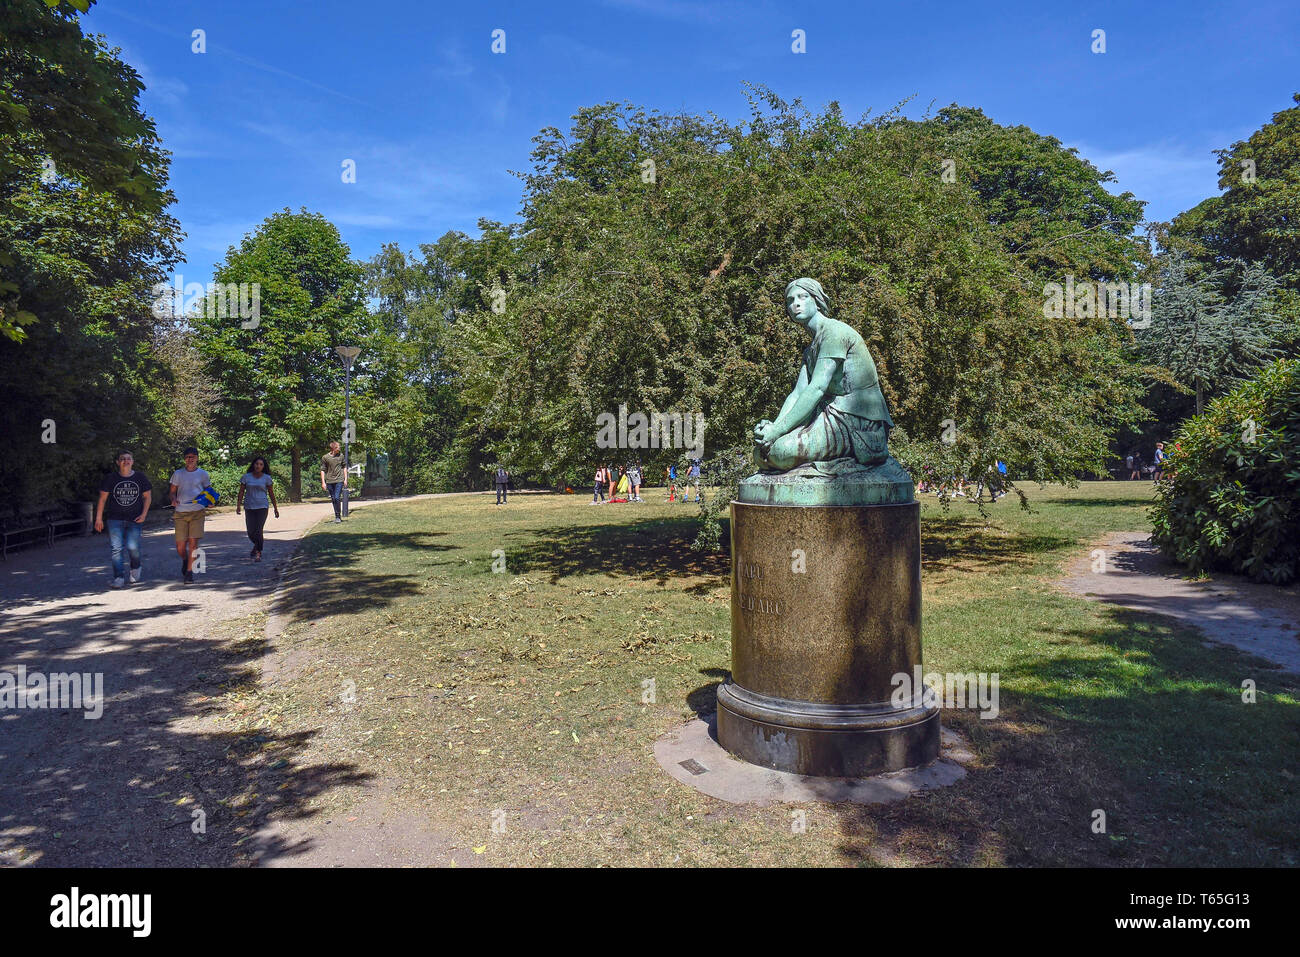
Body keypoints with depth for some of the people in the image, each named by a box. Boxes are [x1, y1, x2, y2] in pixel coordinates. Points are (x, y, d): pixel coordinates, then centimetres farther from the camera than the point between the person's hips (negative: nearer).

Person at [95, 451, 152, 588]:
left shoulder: (140, 477, 4)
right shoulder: (110, 478, 2)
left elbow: (147, 496, 11)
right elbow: (102, 498, 6)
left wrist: (143, 514, 0)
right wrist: (98, 518, 3)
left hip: (134, 519, 0)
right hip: (115, 519, 0)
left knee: (132, 547, -7)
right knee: (116, 548, -6)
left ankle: (135, 569, 22)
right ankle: (119, 577, -3)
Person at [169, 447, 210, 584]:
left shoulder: (203, 474, 9)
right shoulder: (177, 474, 12)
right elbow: (173, 491, 17)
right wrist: (174, 499, -6)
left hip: (198, 512, -1)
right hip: (181, 512, 1)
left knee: (193, 543, -9)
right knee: (180, 546, 0)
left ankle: (189, 572, -1)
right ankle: (185, 561, 32)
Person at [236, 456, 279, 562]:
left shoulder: (267, 478, 3)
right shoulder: (246, 477, 4)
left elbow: (271, 494, 8)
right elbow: (241, 492, 6)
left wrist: (275, 509, 9)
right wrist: (238, 506, -5)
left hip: (262, 507, -2)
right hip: (249, 508, 2)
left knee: (258, 531, -11)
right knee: (251, 533, 3)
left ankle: (258, 553, -2)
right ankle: (260, 542, 34)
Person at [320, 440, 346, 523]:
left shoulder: (341, 455, 4)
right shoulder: (325, 457, -1)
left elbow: (344, 467, 15)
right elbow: (322, 470, 3)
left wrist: (345, 479, 9)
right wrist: (323, 482, -2)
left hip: (339, 480, -1)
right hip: (329, 481, 1)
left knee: (337, 498, -12)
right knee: (333, 499, 8)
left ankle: (338, 516, -3)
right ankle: (337, 516, 20)